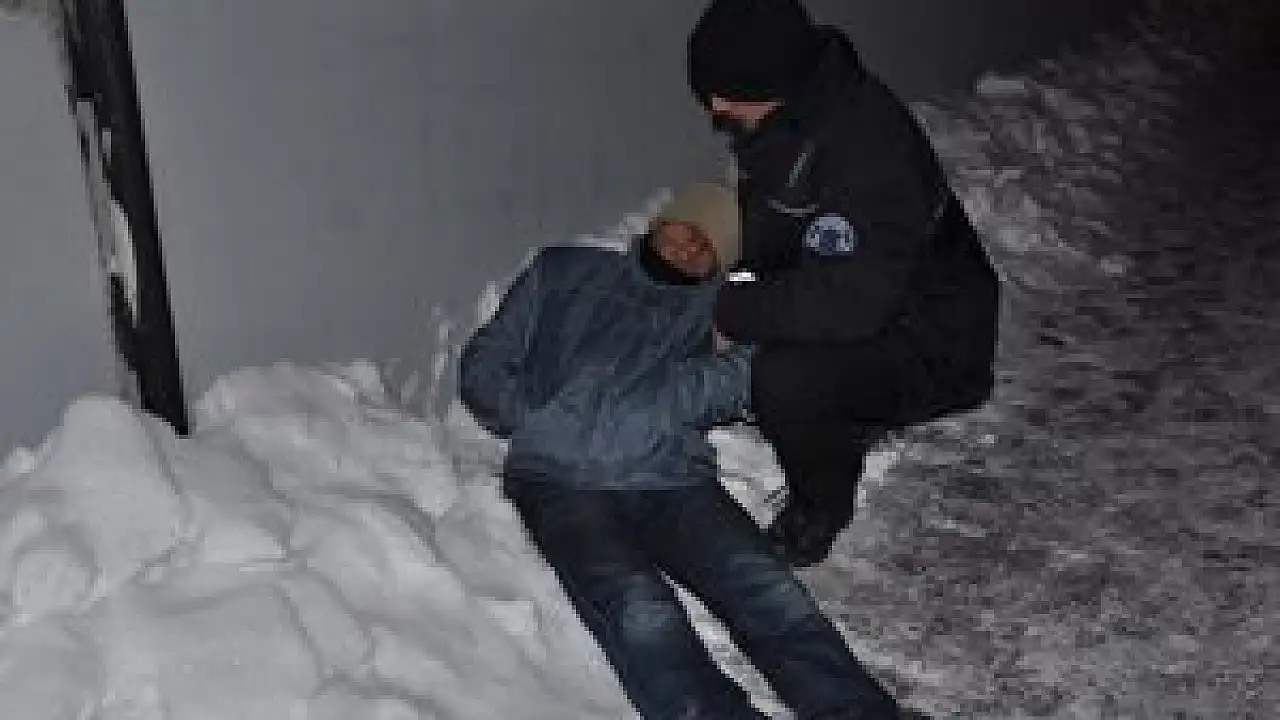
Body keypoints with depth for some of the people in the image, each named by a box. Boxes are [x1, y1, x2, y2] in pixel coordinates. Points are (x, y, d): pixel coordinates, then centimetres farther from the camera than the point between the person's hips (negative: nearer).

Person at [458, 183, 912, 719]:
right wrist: (538, 421, 5)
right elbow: (484, 366, 20)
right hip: (563, 479, -1)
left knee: (774, 599, -26)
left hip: (673, 479, 2)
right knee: (642, 619, -31)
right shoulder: (565, 271, 24)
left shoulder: (716, 310, 25)